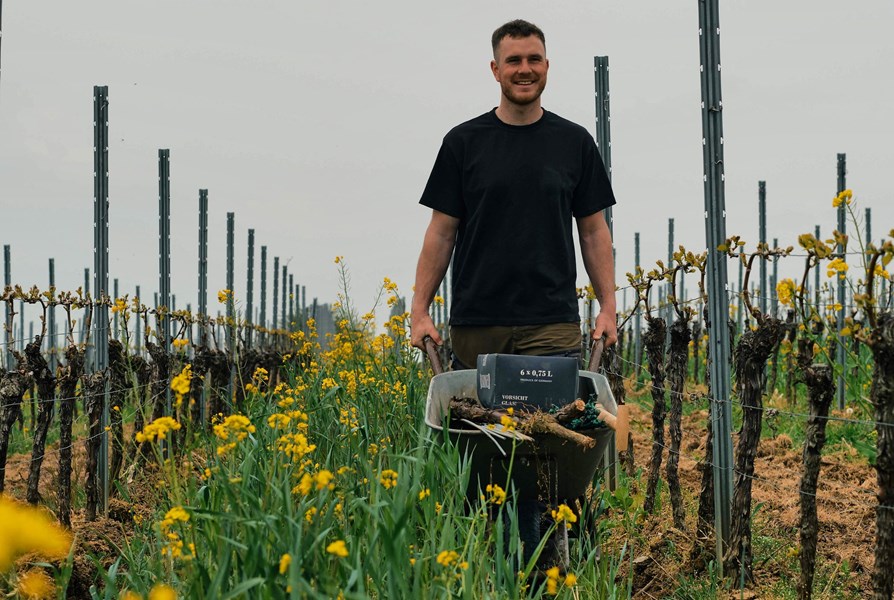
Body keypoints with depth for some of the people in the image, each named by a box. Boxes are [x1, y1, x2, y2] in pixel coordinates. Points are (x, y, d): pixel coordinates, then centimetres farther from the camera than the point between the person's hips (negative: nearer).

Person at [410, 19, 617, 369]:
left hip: (553, 323, 0)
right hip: (476, 323, 0)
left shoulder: (575, 142, 9)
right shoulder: (464, 142, 6)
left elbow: (593, 231, 11)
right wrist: (420, 310, 0)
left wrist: (608, 306, 3)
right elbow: (442, 233, 6)